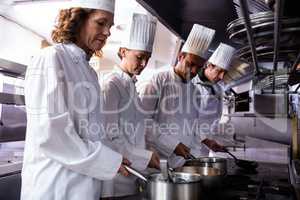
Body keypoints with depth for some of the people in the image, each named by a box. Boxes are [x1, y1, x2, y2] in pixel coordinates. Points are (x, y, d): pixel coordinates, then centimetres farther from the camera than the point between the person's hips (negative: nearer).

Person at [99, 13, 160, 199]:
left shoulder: (130, 85, 10)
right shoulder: (111, 85, -15)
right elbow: (109, 138, -18)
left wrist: (148, 155, 8)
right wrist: (145, 158, -16)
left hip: (131, 174, 8)